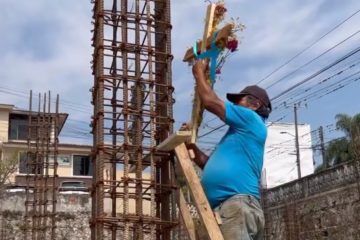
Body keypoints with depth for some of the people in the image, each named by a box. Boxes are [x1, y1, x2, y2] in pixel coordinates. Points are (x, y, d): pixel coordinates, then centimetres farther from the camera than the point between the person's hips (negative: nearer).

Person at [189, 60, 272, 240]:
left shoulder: (252, 119, 5)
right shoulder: (238, 133, 33)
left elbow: (210, 101, 2)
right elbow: (211, 165, 31)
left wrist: (199, 72, 18)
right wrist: (191, 146, 21)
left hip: (237, 205, -10)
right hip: (223, 208, 10)